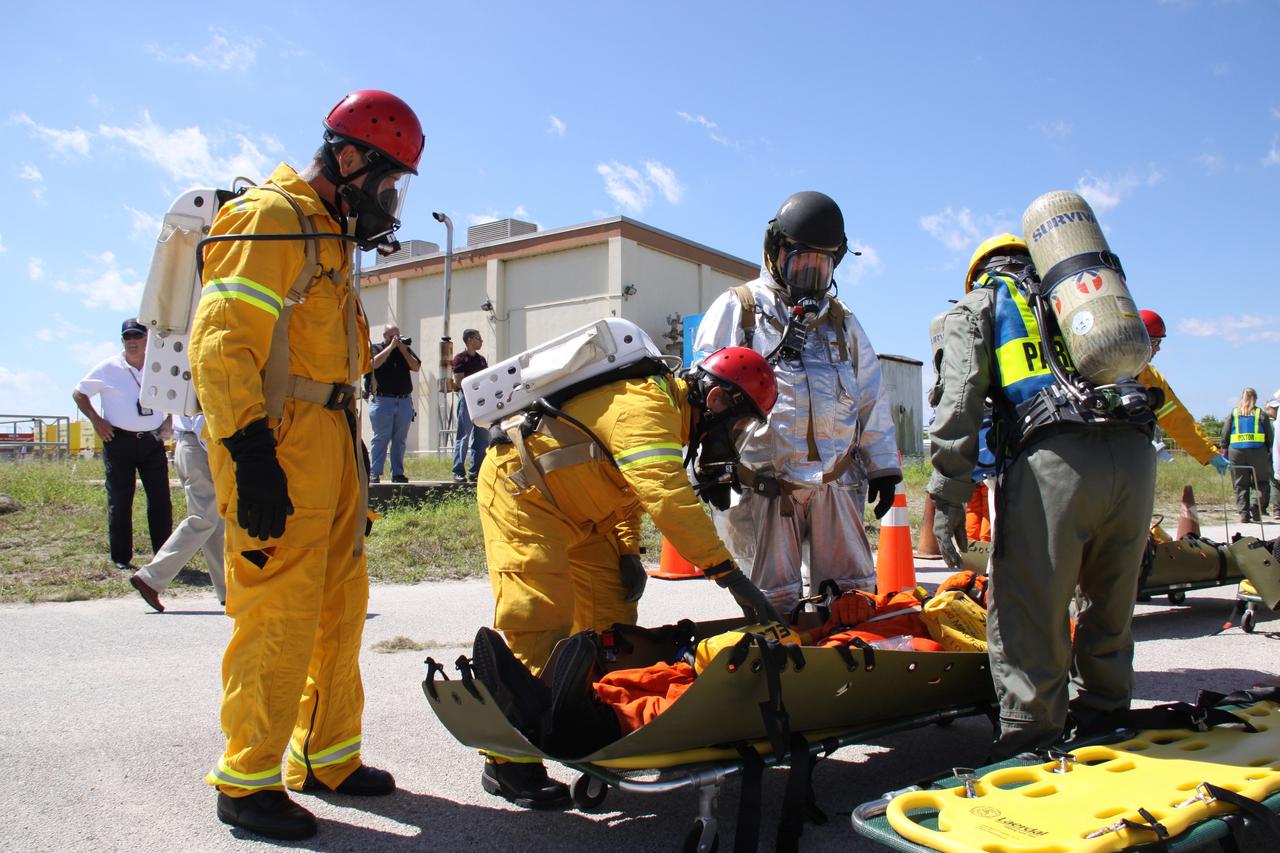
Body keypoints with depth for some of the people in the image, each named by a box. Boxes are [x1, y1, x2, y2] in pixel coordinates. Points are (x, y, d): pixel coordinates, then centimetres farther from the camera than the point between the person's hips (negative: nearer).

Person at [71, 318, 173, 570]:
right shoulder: (108, 368, 1)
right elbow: (78, 393, 8)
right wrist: (96, 420, -4)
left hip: (152, 441, 2)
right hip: (119, 441, -2)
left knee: (161, 500, 2)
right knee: (120, 502, 2)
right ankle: (121, 558, 10)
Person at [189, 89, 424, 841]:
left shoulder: (328, 233, 22)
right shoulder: (270, 219, -8)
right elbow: (222, 341, -17)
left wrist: (353, 450, 22)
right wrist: (250, 451, -24)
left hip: (329, 444, 10)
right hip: (276, 447, -10)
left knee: (340, 605, 12)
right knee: (279, 614, -5)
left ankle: (327, 757, 24)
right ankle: (248, 780, 9)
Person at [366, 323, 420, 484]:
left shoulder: (405, 349, 16)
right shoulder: (376, 348, 7)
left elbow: (416, 367, 4)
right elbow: (374, 363, -13)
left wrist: (403, 349, -4)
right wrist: (390, 347, -10)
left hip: (404, 401, 4)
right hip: (382, 400, -3)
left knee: (400, 440, 4)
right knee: (380, 438, -5)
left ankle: (397, 473, 9)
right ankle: (374, 473, -2)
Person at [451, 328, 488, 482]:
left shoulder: (481, 359, 19)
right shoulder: (460, 358, -2)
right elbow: (459, 382, -10)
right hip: (467, 398, -7)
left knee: (482, 437, 6)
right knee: (464, 436, -5)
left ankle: (476, 472, 12)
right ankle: (458, 472, -2)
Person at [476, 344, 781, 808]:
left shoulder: (664, 407, 6)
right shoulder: (647, 409, -26)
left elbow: (628, 482, 15)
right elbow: (670, 501, -38)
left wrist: (627, 551, 3)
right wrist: (732, 577, -38)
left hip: (568, 505, 10)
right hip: (519, 492, -10)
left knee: (609, 608, 7)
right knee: (539, 617, -15)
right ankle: (508, 762, -6)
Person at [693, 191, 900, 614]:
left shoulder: (842, 321, 21)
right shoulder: (737, 308, 6)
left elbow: (871, 397, 22)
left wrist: (882, 467, 16)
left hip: (834, 481, 5)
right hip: (763, 484, -4)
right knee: (775, 601, 0)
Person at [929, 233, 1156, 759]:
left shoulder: (975, 306, 19)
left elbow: (959, 401, 1)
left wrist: (948, 499, -3)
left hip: (1053, 459, -6)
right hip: (1134, 452, 6)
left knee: (1027, 613, 1)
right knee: (1110, 605, 21)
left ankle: (1030, 740, 4)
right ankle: (1103, 717, 34)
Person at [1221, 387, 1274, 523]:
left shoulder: (1233, 413, 8)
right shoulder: (1261, 414, 4)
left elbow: (1225, 435, 5)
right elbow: (1270, 435, 5)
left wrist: (1225, 451, 11)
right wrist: (1269, 450, 15)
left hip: (1236, 451, 1)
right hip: (1258, 451, -1)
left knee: (1240, 484, 6)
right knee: (1261, 482, 9)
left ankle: (1244, 513, -1)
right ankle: (1256, 504, -14)